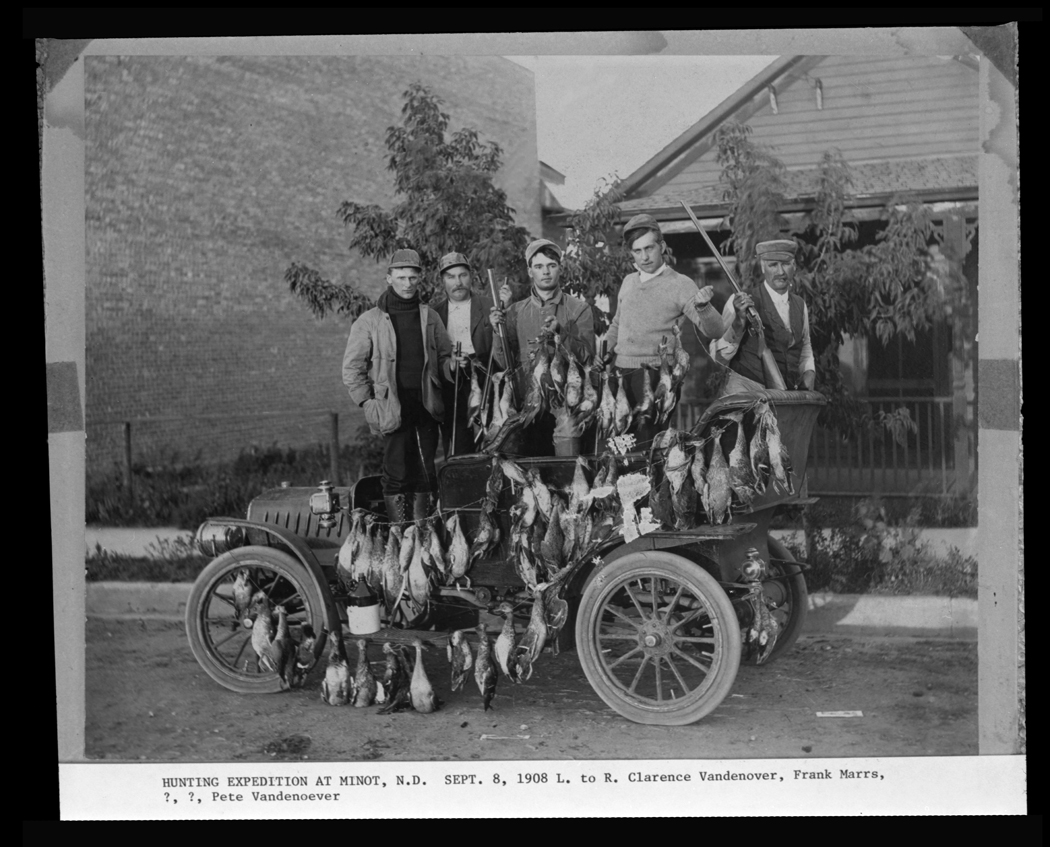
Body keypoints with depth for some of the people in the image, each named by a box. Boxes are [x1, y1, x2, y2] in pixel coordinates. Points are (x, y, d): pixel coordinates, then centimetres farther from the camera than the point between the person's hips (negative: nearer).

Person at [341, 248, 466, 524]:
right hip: (393, 406, -3)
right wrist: (367, 402, -5)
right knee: (397, 474, -5)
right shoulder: (370, 321, 2)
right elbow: (352, 367, 4)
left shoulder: (429, 316, 13)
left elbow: (443, 356, 18)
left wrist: (452, 365, -4)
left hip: (426, 405, 3)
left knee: (426, 474, 4)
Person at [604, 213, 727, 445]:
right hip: (620, 372, 6)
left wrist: (702, 306, -31)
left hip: (654, 375, -5)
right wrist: (606, 349, 13)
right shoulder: (628, 281, 14)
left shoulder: (680, 285, -4)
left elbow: (714, 332, -12)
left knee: (647, 441, -11)